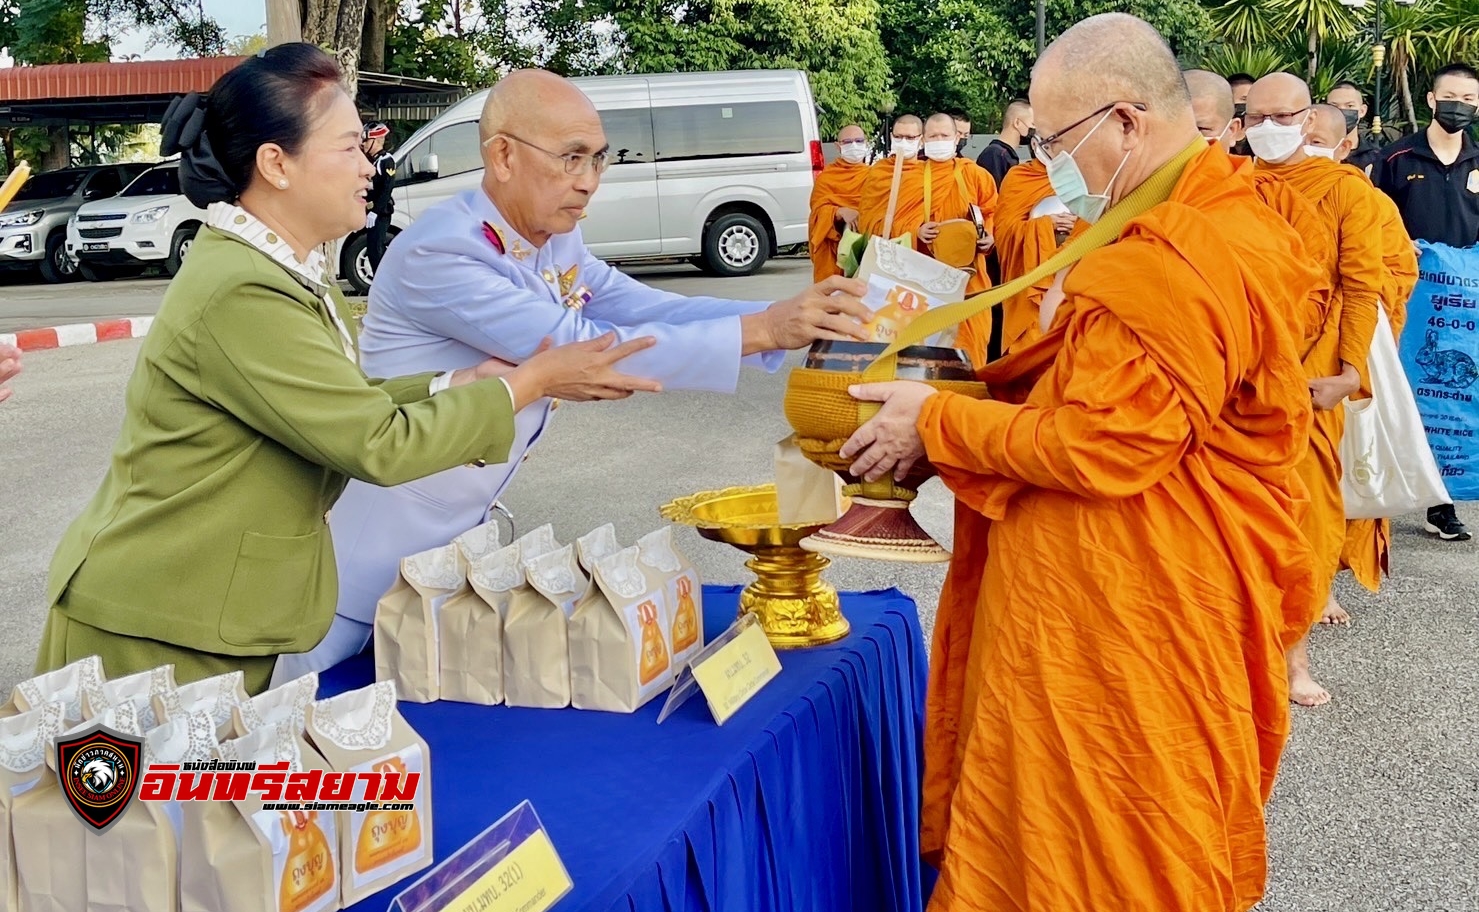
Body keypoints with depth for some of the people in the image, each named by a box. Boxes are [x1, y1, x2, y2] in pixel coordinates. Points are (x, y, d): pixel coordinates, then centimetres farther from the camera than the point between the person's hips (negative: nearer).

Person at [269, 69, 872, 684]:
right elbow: (586, 351, -30)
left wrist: (792, 316, -18)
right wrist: (761, 332, -32)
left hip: (466, 530, 8)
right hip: (379, 549, -7)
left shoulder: (557, 245, 2)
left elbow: (655, 311, -4)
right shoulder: (438, 252, -24)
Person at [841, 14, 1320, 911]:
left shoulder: (1173, 264, -25)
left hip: (1131, 613, -10)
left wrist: (936, 422, -14)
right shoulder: (1220, 220, 9)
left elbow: (1100, 446, -25)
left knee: (1110, 833, 6)